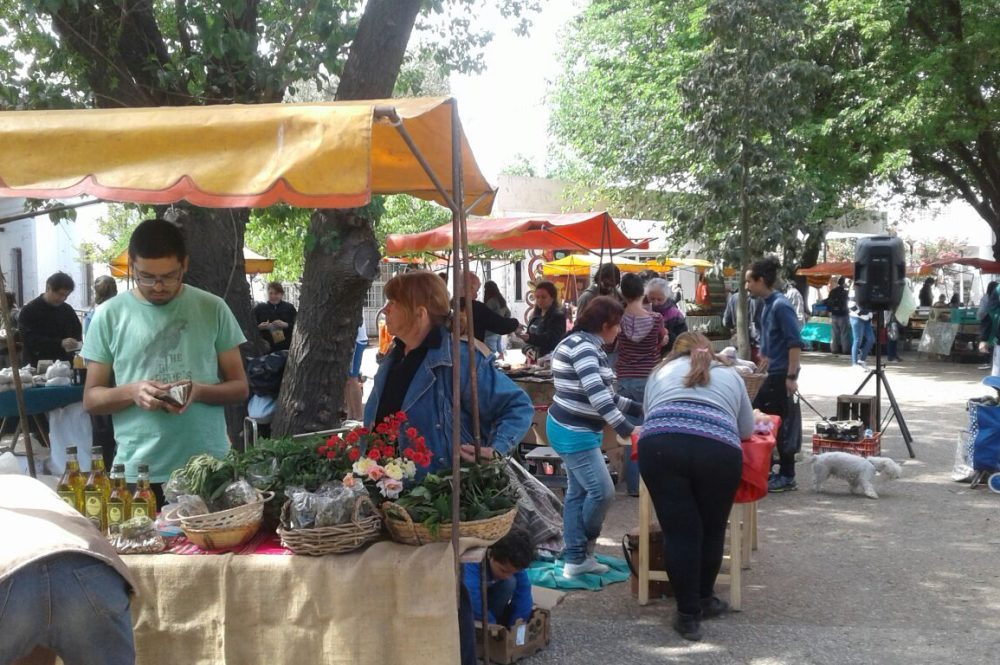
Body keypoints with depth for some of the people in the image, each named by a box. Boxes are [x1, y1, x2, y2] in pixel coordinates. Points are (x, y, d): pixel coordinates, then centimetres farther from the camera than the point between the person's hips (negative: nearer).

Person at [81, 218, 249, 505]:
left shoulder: (213, 309, 2)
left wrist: (201, 391, -15)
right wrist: (131, 392, -15)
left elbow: (240, 387, 5)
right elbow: (91, 398, 6)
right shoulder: (110, 315, 2)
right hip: (137, 474, 0)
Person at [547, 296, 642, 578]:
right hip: (573, 432, -11)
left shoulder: (589, 346, 14)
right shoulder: (582, 346, -20)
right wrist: (627, 429, -31)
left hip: (577, 430, 11)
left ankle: (575, 558, 16)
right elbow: (596, 394, -30)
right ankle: (583, 548, 14)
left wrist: (641, 409, 14)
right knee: (603, 491, -8)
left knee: (578, 492, 11)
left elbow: (605, 394, 18)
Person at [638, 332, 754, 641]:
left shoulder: (661, 370, 30)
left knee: (678, 532, 7)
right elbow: (747, 430, 37)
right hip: (718, 451, 0)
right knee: (711, 530, 18)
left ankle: (688, 615, 13)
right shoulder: (731, 375, 31)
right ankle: (704, 600, 34)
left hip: (659, 445, 0)